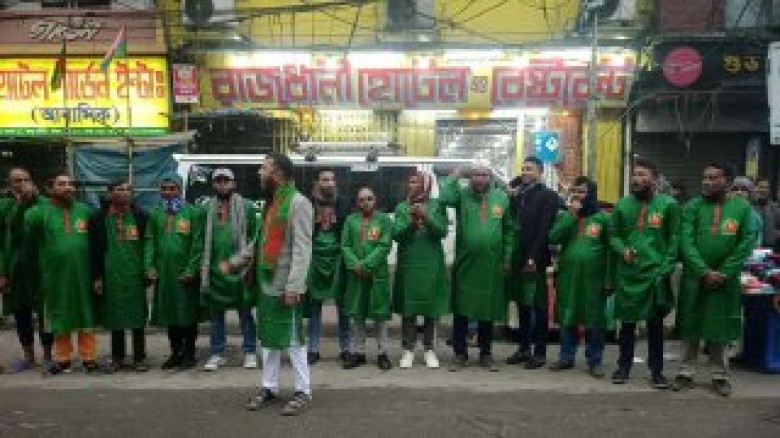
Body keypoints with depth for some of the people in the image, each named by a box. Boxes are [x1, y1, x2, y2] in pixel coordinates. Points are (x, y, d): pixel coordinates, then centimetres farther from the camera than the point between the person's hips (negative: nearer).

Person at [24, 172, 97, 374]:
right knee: (60, 318, 8)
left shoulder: (85, 210, 7)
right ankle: (63, 359, 20)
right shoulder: (41, 211, 2)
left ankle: (88, 358, 14)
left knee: (86, 317, 5)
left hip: (83, 274, 1)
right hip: (56, 276, -1)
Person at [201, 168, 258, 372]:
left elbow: (254, 236, -4)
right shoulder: (207, 208, 8)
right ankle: (218, 354, 20)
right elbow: (201, 239, 8)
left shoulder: (246, 206, 0)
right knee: (216, 313, 10)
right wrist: (202, 264, 1)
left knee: (245, 312, 6)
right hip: (214, 269, 3)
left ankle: (250, 352, 16)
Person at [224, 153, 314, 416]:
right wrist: (234, 262, 21)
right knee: (267, 337, 16)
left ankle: (303, 392, 12)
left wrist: (294, 287, -25)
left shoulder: (297, 202, -14)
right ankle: (269, 388, 28)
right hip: (266, 283, 9)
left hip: (285, 286, -9)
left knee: (292, 339, 0)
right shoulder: (271, 202, 15)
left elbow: (302, 249, -21)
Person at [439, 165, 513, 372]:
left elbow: (509, 230, 9)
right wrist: (454, 177, -10)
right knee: (461, 311, 5)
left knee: (488, 312, 11)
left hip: (492, 266, 2)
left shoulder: (502, 198, 6)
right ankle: (460, 354, 17)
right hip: (464, 264, -2)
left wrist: (507, 258, 5)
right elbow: (444, 198, -23)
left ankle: (486, 354, 25)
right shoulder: (462, 195, 0)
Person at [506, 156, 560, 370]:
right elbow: (514, 225, 13)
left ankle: (540, 352, 9)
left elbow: (544, 230, -13)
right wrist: (511, 257, 1)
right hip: (518, 260, 6)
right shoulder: (518, 195, 14)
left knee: (539, 307, 2)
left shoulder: (548, 196, -5)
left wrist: (533, 258, -18)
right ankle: (524, 348, 21)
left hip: (536, 261, -6)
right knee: (523, 305, 12)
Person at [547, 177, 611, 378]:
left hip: (593, 277, -2)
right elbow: (553, 238, -7)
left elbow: (610, 249, 0)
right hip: (567, 276, 3)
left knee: (594, 321, 4)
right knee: (567, 318, 10)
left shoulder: (603, 218, 2)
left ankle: (594, 361, 14)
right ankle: (566, 356, 21)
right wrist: (571, 215, -11)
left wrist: (609, 278, -4)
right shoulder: (564, 215, 9)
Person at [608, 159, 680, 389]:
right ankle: (624, 366, 23)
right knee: (627, 322, 10)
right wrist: (623, 250, -9)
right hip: (627, 274, 2)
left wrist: (665, 268, -8)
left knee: (655, 324, 6)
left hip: (655, 274, -2)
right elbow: (613, 235, 11)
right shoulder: (623, 204, 7)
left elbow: (674, 240, -1)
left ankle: (656, 371, 17)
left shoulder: (668, 204, -1)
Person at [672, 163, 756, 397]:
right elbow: (687, 242, -6)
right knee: (690, 328, 7)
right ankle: (686, 373, 16)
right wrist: (704, 272, -15)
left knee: (720, 328, 8)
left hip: (726, 280, 0)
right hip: (695, 278, 0)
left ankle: (720, 375, 21)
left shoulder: (743, 208, 1)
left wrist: (723, 273, -10)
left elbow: (746, 244, -3)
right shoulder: (692, 207, 1)